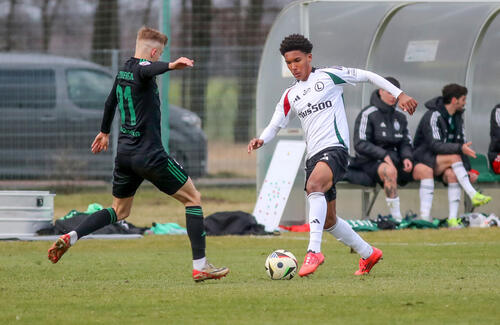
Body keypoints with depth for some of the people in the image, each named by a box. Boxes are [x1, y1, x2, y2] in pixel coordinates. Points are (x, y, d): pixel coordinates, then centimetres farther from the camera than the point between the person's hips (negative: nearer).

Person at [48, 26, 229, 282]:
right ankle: (200, 266, -2)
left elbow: (110, 102, 31)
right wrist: (171, 66, -58)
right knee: (193, 199, 3)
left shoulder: (123, 71, 15)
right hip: (149, 154, -8)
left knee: (119, 211, 23)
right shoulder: (142, 68, -11)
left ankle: (70, 237, 5)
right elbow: (148, 70, -37)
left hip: (124, 153, 8)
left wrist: (104, 132, 49)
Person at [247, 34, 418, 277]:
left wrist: (399, 95, 3)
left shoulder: (329, 76, 2)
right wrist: (261, 140, -6)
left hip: (334, 148, -7)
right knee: (327, 220, 11)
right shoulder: (290, 95, 17)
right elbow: (275, 125, 17)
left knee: (314, 185, -36)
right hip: (314, 156, 7)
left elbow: (368, 76, 7)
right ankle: (368, 254, 31)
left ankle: (314, 251, -42)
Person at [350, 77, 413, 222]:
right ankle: (396, 217, -38)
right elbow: (360, 144, -12)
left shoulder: (399, 117, 14)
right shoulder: (367, 115, -6)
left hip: (392, 159, 7)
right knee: (390, 170, -39)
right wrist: (383, 155, -21)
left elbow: (405, 143, 17)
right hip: (370, 162, -7)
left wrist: (407, 157, -6)